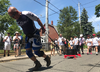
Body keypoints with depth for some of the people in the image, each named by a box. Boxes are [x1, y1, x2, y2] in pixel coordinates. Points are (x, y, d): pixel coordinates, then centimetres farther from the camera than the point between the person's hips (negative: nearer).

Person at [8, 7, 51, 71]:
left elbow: (37, 19, -11)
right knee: (28, 52, 2)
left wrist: (42, 27, -5)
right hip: (28, 36, 7)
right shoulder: (17, 21, 4)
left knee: (37, 51, -7)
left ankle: (47, 58, 20)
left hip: (35, 35, -7)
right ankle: (38, 64, 17)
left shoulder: (27, 14, -18)